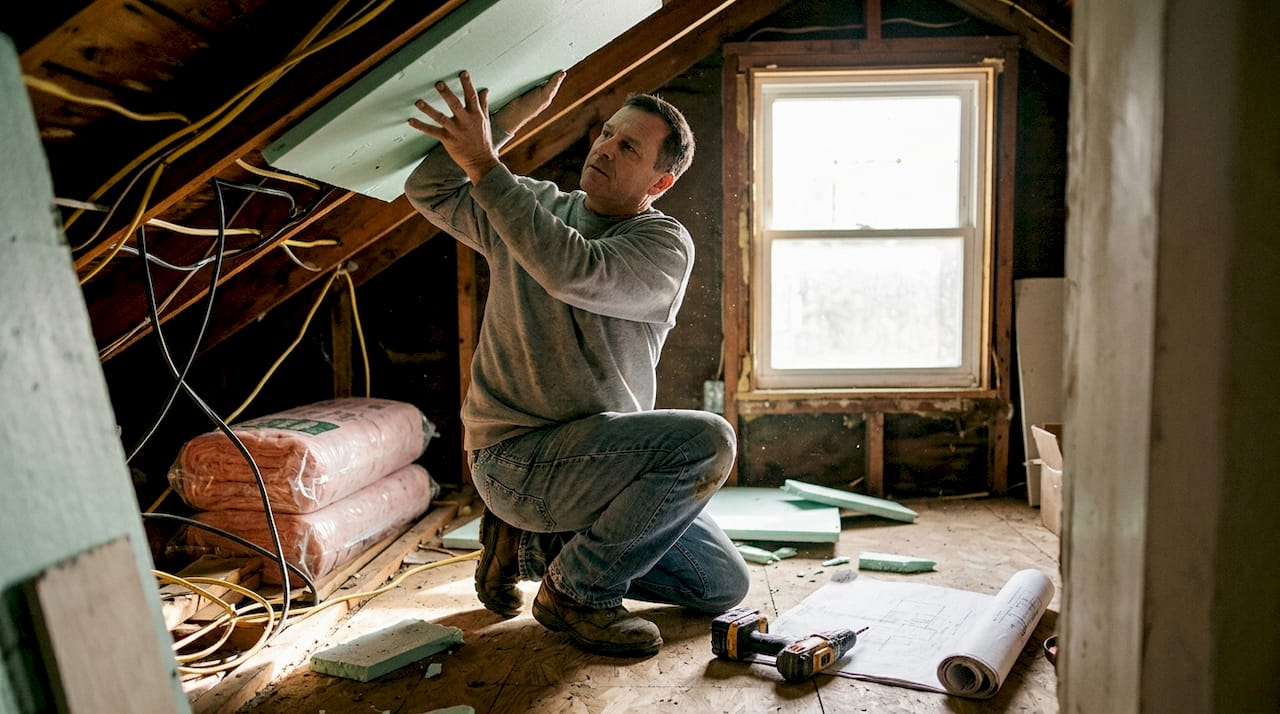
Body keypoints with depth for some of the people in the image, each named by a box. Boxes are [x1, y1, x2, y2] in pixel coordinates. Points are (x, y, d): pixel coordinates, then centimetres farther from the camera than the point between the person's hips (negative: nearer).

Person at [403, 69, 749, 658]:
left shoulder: (666, 245, -7)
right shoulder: (531, 205, 3)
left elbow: (574, 273, -27)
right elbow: (429, 191, -8)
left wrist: (484, 165, -28)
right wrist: (514, 115, -12)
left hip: (606, 456, 4)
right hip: (516, 457, -3)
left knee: (724, 586, 6)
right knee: (707, 440, -27)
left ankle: (533, 545, 13)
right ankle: (577, 590, -9)